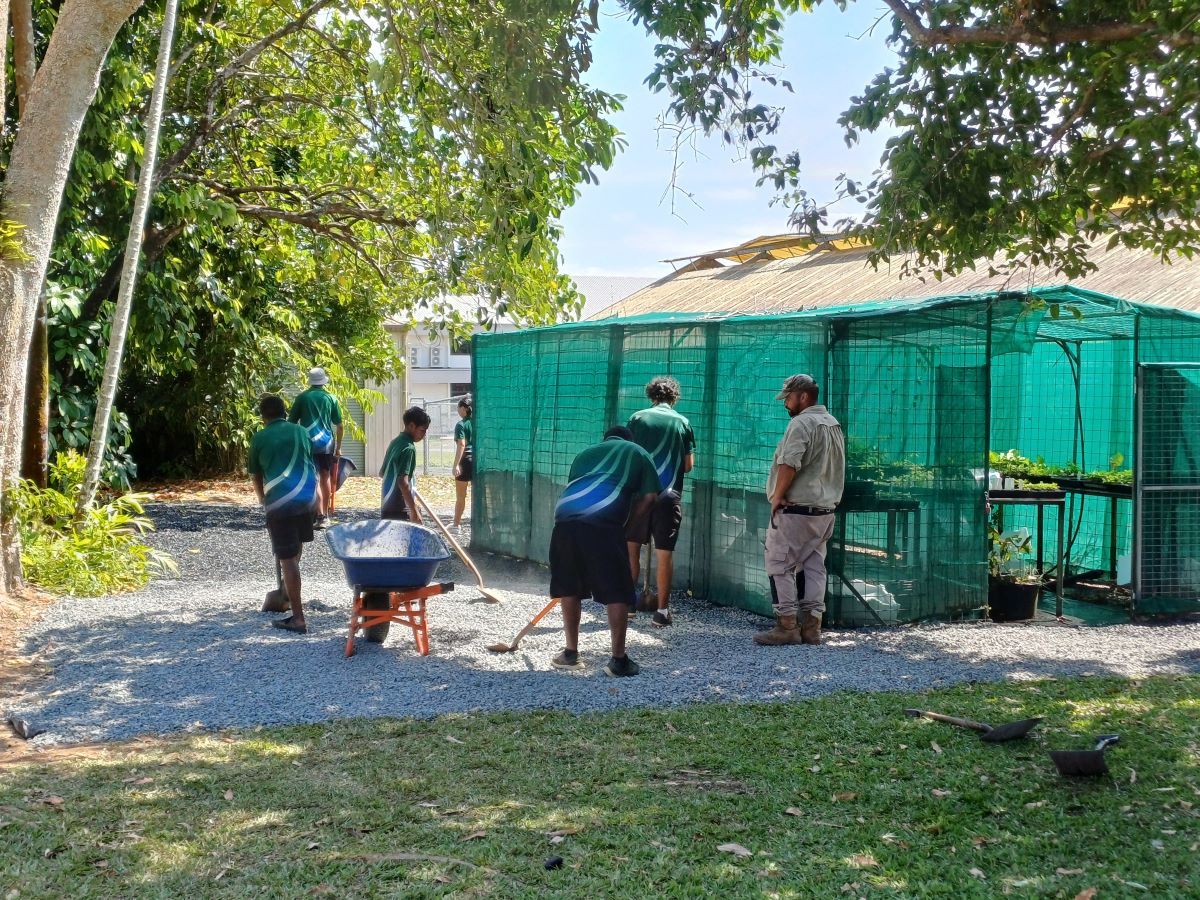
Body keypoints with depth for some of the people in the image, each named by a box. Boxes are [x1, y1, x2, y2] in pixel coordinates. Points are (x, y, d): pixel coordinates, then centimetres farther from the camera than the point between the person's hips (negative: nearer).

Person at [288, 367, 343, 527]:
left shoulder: (302, 397, 1)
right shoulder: (331, 398, 5)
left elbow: (291, 422, 1)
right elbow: (339, 425, 7)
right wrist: (338, 447, 15)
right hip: (326, 443, 2)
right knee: (325, 477, 13)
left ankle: (320, 515, -15)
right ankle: (325, 515, 20)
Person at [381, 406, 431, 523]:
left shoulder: (396, 442, 12)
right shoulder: (408, 448, -16)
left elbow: (382, 472, 23)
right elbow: (403, 481, -25)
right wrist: (415, 511, -25)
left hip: (387, 508, 10)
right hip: (399, 511, -10)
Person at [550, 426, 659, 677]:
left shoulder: (587, 453, 35)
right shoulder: (638, 453, 24)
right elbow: (649, 497, 13)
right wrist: (628, 516, 31)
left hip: (565, 519, 4)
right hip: (603, 524, -4)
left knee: (568, 588, 18)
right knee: (616, 593, 4)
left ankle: (571, 653, 25)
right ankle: (618, 660, 6)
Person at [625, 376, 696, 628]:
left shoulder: (638, 418, 3)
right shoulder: (682, 422, 5)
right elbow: (688, 464, 6)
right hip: (670, 495, 0)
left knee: (631, 546, 14)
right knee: (665, 553, 2)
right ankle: (662, 610, 3)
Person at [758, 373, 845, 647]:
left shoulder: (801, 423, -13)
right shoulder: (834, 425, 16)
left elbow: (789, 464, -22)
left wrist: (777, 496, -13)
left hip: (796, 511, -9)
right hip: (826, 510, 9)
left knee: (780, 565, -2)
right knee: (813, 567, 10)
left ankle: (787, 625, -4)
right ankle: (812, 626, 10)